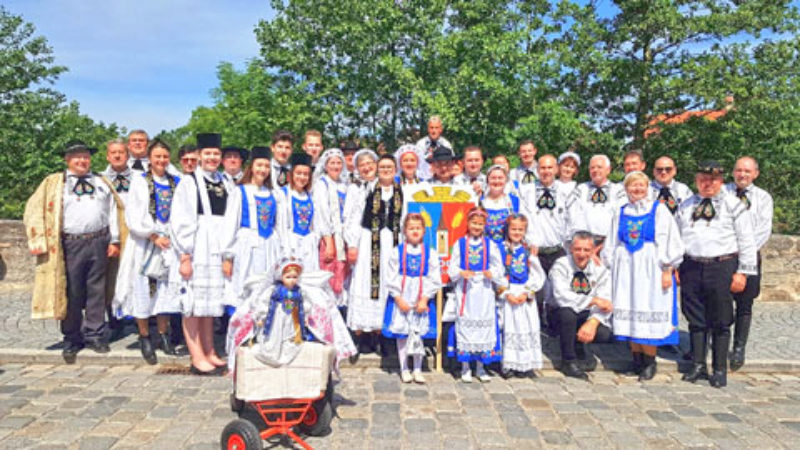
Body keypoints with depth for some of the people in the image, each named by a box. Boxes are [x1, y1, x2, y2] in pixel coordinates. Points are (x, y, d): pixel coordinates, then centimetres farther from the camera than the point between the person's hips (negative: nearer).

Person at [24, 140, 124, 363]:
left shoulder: (102, 182, 15)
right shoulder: (53, 183, 9)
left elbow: (114, 210, 12)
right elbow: (34, 211, 6)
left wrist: (114, 240, 4)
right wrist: (39, 241, -4)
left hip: (98, 242, 2)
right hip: (71, 244, -2)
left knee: (96, 290, 5)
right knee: (72, 293, 2)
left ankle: (94, 334, 15)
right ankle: (72, 340, 13)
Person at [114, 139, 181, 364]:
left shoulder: (176, 183, 11)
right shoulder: (140, 181, 1)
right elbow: (133, 215, -5)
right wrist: (154, 236, -12)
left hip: (169, 244, 3)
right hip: (145, 245, -3)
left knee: (166, 291, 6)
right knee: (143, 291, -1)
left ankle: (163, 335, 17)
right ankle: (144, 338, 11)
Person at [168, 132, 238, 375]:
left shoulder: (226, 186, 12)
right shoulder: (188, 183, -2)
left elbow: (229, 223, 10)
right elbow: (180, 222, -7)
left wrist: (228, 256, 3)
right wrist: (184, 257, -13)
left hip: (216, 253, 5)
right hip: (194, 252, -5)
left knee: (210, 305, 10)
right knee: (193, 306, -1)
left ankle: (209, 353, 19)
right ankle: (197, 358, 5)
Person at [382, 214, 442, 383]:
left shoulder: (430, 253, -1)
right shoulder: (397, 252, -3)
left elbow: (434, 280, -2)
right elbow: (391, 278, -3)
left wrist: (424, 299, -11)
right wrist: (398, 299, -11)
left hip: (422, 301, 0)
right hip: (400, 300, 0)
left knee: (418, 334, 7)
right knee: (401, 335, 6)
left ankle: (417, 369, 19)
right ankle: (404, 369, 19)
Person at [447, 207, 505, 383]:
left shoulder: (490, 245, 5)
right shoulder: (460, 244, 3)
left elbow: (498, 267, 5)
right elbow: (452, 268, 1)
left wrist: (492, 274, -16)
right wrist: (461, 273, -19)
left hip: (484, 291, 1)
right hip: (465, 291, -1)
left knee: (484, 326, 3)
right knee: (464, 326, 2)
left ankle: (481, 368, 17)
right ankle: (465, 368, 14)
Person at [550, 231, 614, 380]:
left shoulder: (600, 270, -5)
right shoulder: (561, 265, -14)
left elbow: (604, 303, -14)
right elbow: (561, 296, -29)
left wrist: (593, 322, -33)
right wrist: (593, 300, -32)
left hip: (589, 315, 2)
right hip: (566, 314, -2)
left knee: (604, 333, -27)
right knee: (567, 313, -36)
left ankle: (579, 346, 11)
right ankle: (568, 361, -14)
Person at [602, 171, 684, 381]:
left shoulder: (659, 210, 2)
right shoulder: (620, 213, 12)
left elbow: (669, 241, -2)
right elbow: (612, 245, 16)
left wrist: (667, 270, -9)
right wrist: (613, 269, 9)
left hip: (651, 269, -3)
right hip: (626, 270, 4)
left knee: (649, 313, -5)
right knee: (629, 313, 3)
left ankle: (649, 362, 6)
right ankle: (637, 359, 15)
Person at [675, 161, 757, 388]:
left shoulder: (733, 205, 3)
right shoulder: (686, 207, 13)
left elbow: (746, 241, 1)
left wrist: (742, 272, -5)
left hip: (722, 267, -3)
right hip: (691, 267, 3)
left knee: (720, 322, 3)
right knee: (696, 320, 9)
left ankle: (720, 370, 15)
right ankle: (698, 366, 21)